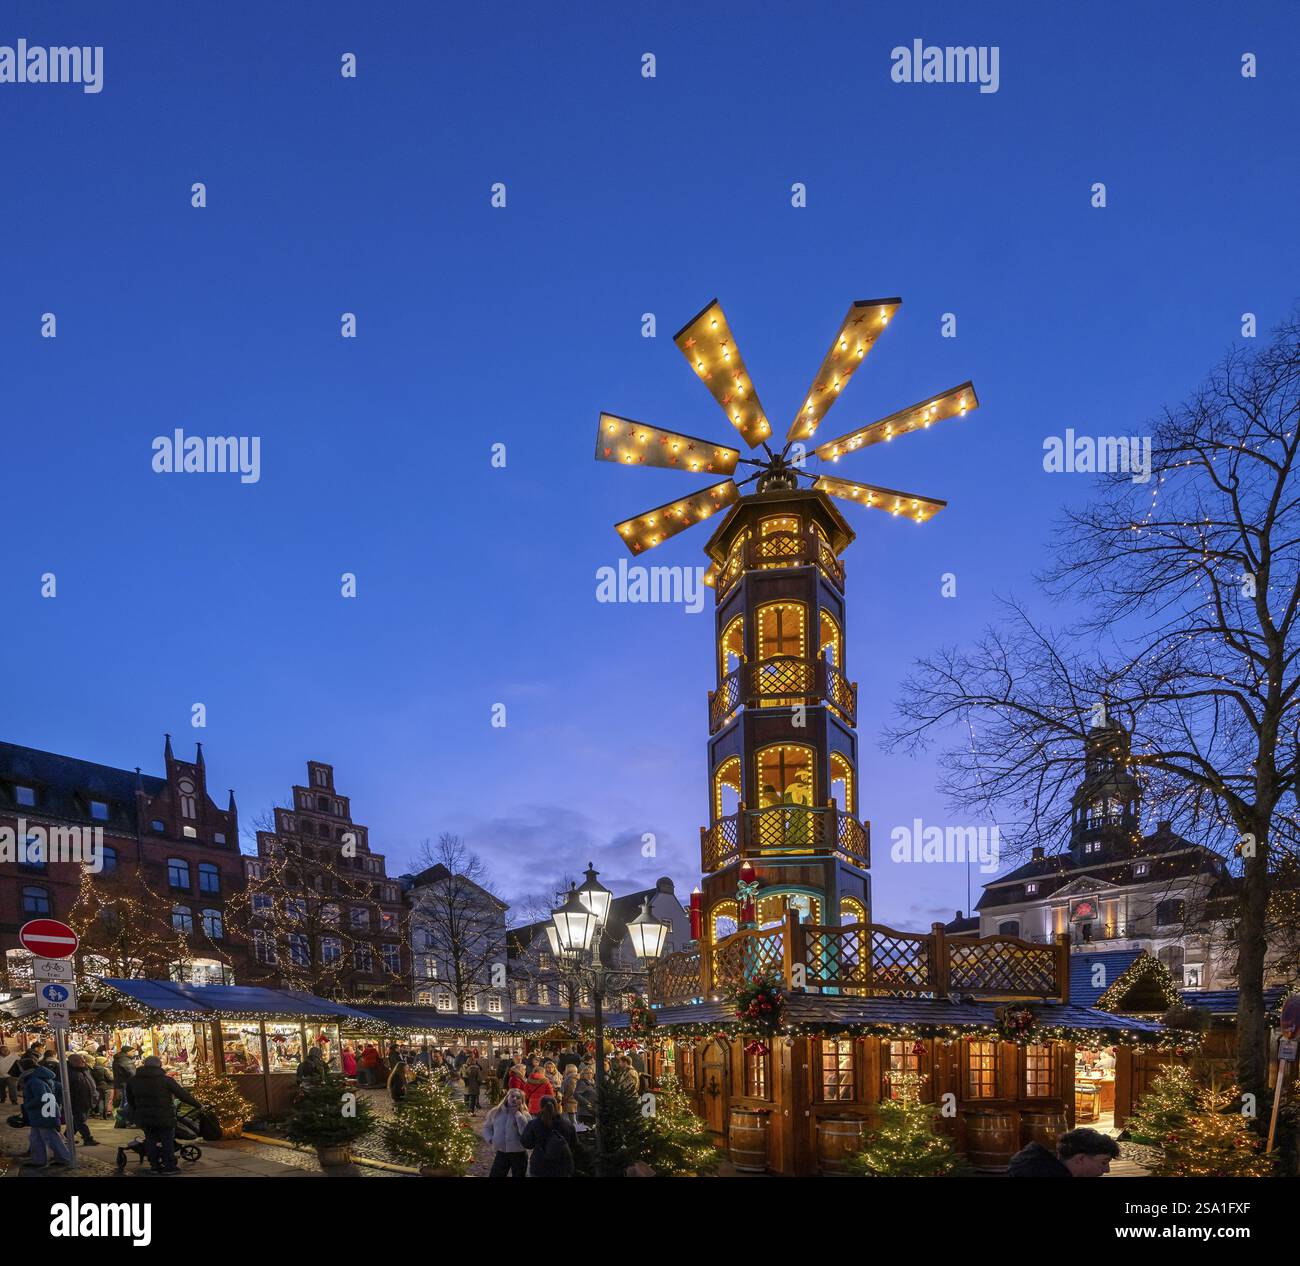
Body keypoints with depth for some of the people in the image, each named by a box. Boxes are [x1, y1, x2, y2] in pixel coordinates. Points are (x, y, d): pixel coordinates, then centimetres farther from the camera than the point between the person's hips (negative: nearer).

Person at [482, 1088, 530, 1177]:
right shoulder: (496, 1112, 2)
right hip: (501, 1153, 3)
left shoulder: (524, 1115, -8)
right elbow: (487, 1127, 16)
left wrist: (517, 1113, -21)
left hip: (519, 1154, -3)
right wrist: (490, 1139, -3)